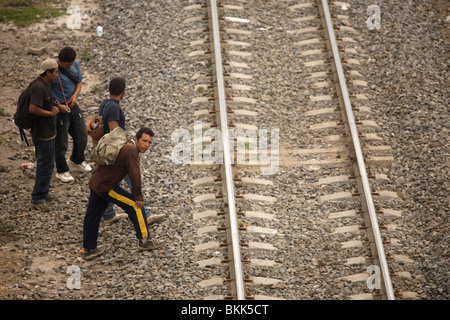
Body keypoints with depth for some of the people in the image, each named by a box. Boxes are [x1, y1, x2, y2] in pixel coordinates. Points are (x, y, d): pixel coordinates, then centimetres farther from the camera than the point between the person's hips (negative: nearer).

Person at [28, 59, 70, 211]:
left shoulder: (44, 85, 9)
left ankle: (43, 193, 33)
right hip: (43, 134, -11)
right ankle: (37, 198, 5)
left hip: (47, 131, 11)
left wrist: (59, 106, 12)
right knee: (46, 165, -3)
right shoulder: (38, 87, -24)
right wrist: (51, 113, -21)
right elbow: (33, 109, -32)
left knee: (45, 164, 21)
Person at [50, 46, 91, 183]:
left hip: (73, 106, 7)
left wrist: (75, 94, -8)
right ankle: (61, 171, 23)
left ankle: (77, 159, 47)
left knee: (82, 136, 19)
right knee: (61, 142, 4)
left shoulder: (75, 64, -4)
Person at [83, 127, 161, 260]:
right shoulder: (131, 150, -20)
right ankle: (144, 241, 7)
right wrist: (138, 196, -10)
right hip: (106, 187, -10)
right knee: (135, 205, -2)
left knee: (92, 216, 16)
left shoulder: (125, 146, 13)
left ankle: (89, 249, 28)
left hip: (95, 182, 10)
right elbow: (134, 175, -20)